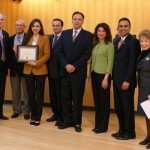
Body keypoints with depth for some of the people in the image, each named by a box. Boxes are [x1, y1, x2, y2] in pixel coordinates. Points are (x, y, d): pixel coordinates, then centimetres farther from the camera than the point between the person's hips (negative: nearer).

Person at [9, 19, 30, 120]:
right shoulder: (11, 38, 12)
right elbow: (9, 53, 8)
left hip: (24, 67, -5)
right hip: (14, 68, 5)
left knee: (26, 91, 4)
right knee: (15, 91, 13)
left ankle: (26, 112, 15)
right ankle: (17, 110, 26)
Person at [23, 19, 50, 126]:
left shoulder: (45, 38, 1)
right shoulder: (27, 38, 11)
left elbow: (47, 55, -6)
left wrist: (36, 63, -17)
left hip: (40, 69, -3)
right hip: (28, 69, 3)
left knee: (39, 93, 4)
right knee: (31, 93, 6)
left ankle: (38, 117, 14)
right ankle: (33, 115, 18)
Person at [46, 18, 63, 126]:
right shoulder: (49, 38, 13)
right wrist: (48, 67, 1)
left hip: (60, 71, -7)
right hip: (50, 71, 7)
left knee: (60, 95, 2)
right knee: (52, 94, 14)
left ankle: (61, 117, 14)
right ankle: (55, 114, 27)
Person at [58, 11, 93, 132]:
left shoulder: (88, 35, 0)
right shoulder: (65, 33, 11)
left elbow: (87, 54, -7)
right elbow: (61, 52, 6)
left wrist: (75, 66, -14)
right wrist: (66, 65, -9)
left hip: (79, 72, -3)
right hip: (65, 70, 4)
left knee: (77, 98, 4)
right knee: (65, 97, 7)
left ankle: (77, 122, 16)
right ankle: (68, 120, 19)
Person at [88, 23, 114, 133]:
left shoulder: (110, 45, -7)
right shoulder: (95, 44, 11)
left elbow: (110, 63, -11)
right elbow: (93, 60, 12)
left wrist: (106, 78, -16)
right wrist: (90, 75, 8)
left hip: (103, 75, -6)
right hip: (94, 75, 6)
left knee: (104, 101, 4)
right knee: (97, 100, 11)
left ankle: (103, 126, 14)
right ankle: (97, 124, 21)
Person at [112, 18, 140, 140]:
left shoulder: (133, 41, -9)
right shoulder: (116, 42, 15)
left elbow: (133, 63, -15)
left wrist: (127, 81, -19)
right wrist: (114, 78, 8)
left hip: (126, 81, -7)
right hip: (117, 80, 7)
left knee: (127, 107, 3)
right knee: (118, 107, 12)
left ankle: (130, 132, 15)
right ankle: (122, 130, 24)